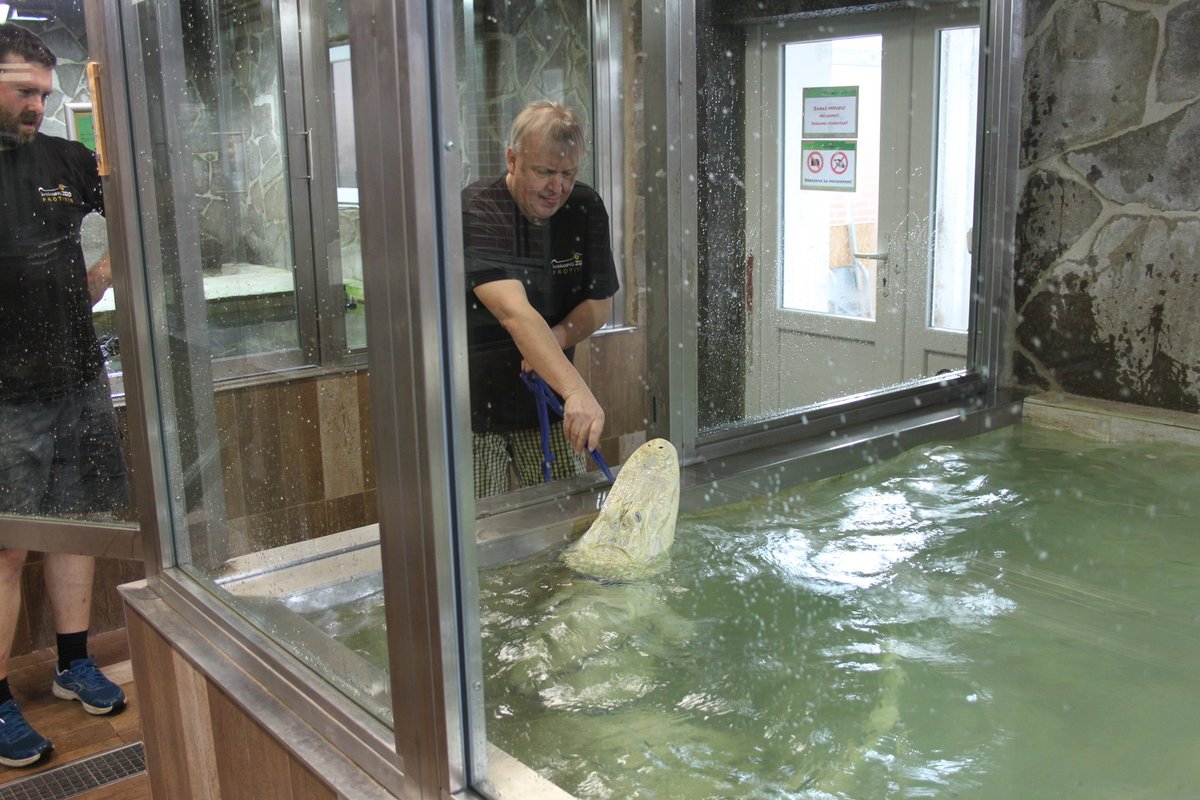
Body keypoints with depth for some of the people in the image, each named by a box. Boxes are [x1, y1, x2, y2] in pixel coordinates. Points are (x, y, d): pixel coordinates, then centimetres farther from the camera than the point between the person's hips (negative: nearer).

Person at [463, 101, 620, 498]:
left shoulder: (586, 208, -1)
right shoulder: (475, 211, -21)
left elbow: (600, 301, 3)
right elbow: (514, 312, -34)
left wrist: (558, 337, -19)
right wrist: (576, 390, -45)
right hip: (473, 407, -4)